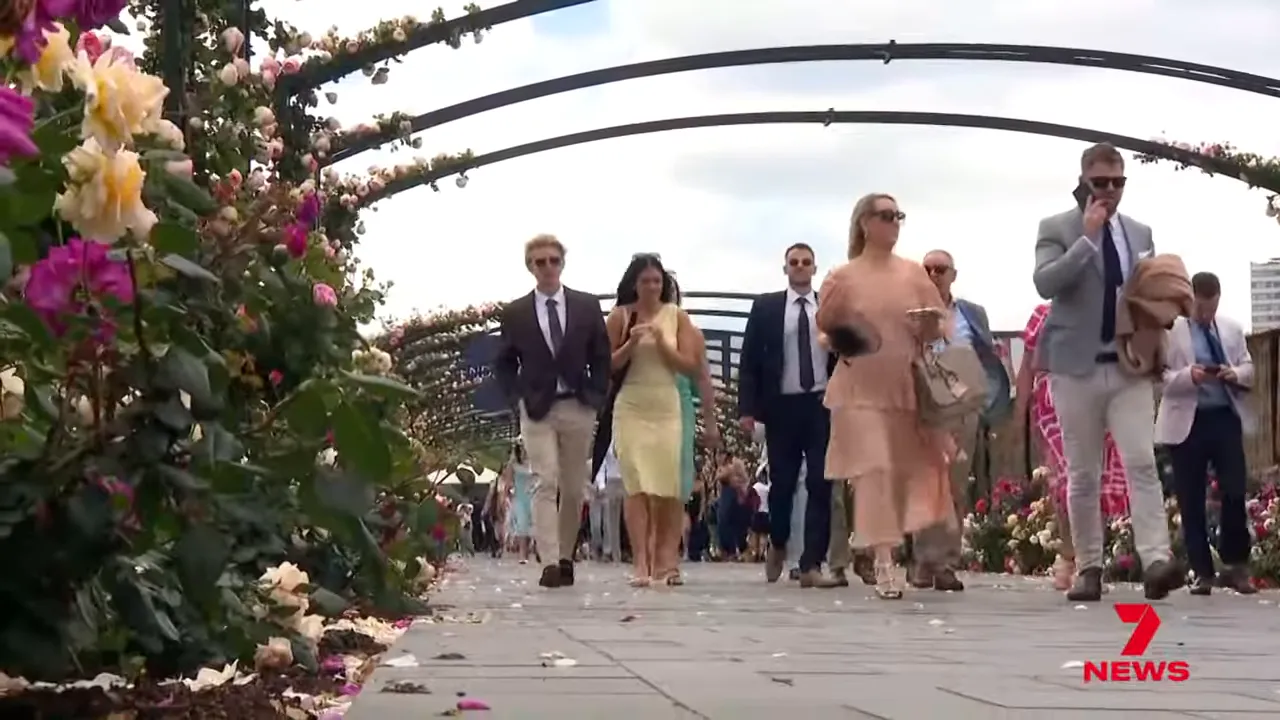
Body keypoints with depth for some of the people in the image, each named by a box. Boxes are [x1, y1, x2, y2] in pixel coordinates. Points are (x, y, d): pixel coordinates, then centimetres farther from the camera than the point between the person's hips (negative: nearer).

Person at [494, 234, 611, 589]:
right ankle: (550, 563, -18)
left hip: (578, 408, 2)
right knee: (545, 485, -12)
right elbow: (504, 364, 9)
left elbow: (601, 357, 8)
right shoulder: (515, 313, 3)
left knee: (573, 489, 8)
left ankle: (565, 558, 21)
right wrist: (518, 400, -4)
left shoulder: (588, 306, 5)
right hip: (536, 411, -2)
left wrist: (595, 397, -2)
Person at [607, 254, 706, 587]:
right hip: (630, 409, -1)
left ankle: (664, 559, 11)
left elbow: (691, 365, 1)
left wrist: (662, 344, -12)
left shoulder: (677, 316, 5)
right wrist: (631, 343, -13)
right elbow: (607, 365, 3)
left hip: (667, 409, 1)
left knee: (667, 486, 0)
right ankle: (641, 563, -11)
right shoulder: (620, 316, 3)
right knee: (636, 485, -8)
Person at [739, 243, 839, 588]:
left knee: (820, 486, -5)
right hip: (782, 406, 0)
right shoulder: (766, 307, 5)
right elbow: (749, 360, 2)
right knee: (782, 484, 6)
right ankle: (777, 545, 32)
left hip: (822, 405, 0)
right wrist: (747, 408, -6)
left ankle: (811, 565, -4)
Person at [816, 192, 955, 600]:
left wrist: (928, 327, -12)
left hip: (910, 389, 3)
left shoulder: (913, 273, 8)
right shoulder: (842, 277, 1)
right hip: (862, 390, -3)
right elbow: (825, 331, 7)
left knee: (911, 471, 4)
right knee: (874, 473, -10)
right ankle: (884, 565, -11)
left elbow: (937, 328, 10)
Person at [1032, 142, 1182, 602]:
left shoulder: (1140, 233, 14)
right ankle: (1088, 568, 9)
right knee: (1082, 475, 3)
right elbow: (1045, 284, -16)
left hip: (1130, 366, 3)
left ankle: (1156, 562, -17)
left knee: (1142, 463, -11)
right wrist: (1088, 237, -18)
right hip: (1077, 366, -2)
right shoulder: (1057, 228, 0)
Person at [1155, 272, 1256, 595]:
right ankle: (1201, 571, 10)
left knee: (1235, 493, -5)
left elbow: (1249, 368, 15)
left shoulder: (1232, 329, 13)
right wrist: (1188, 376, -22)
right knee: (1191, 502, 2)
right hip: (1187, 422, -3)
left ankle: (1236, 565, 9)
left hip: (1226, 418, 3)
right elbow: (1158, 376, -5)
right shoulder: (1170, 330, -1)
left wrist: (1235, 374, -8)